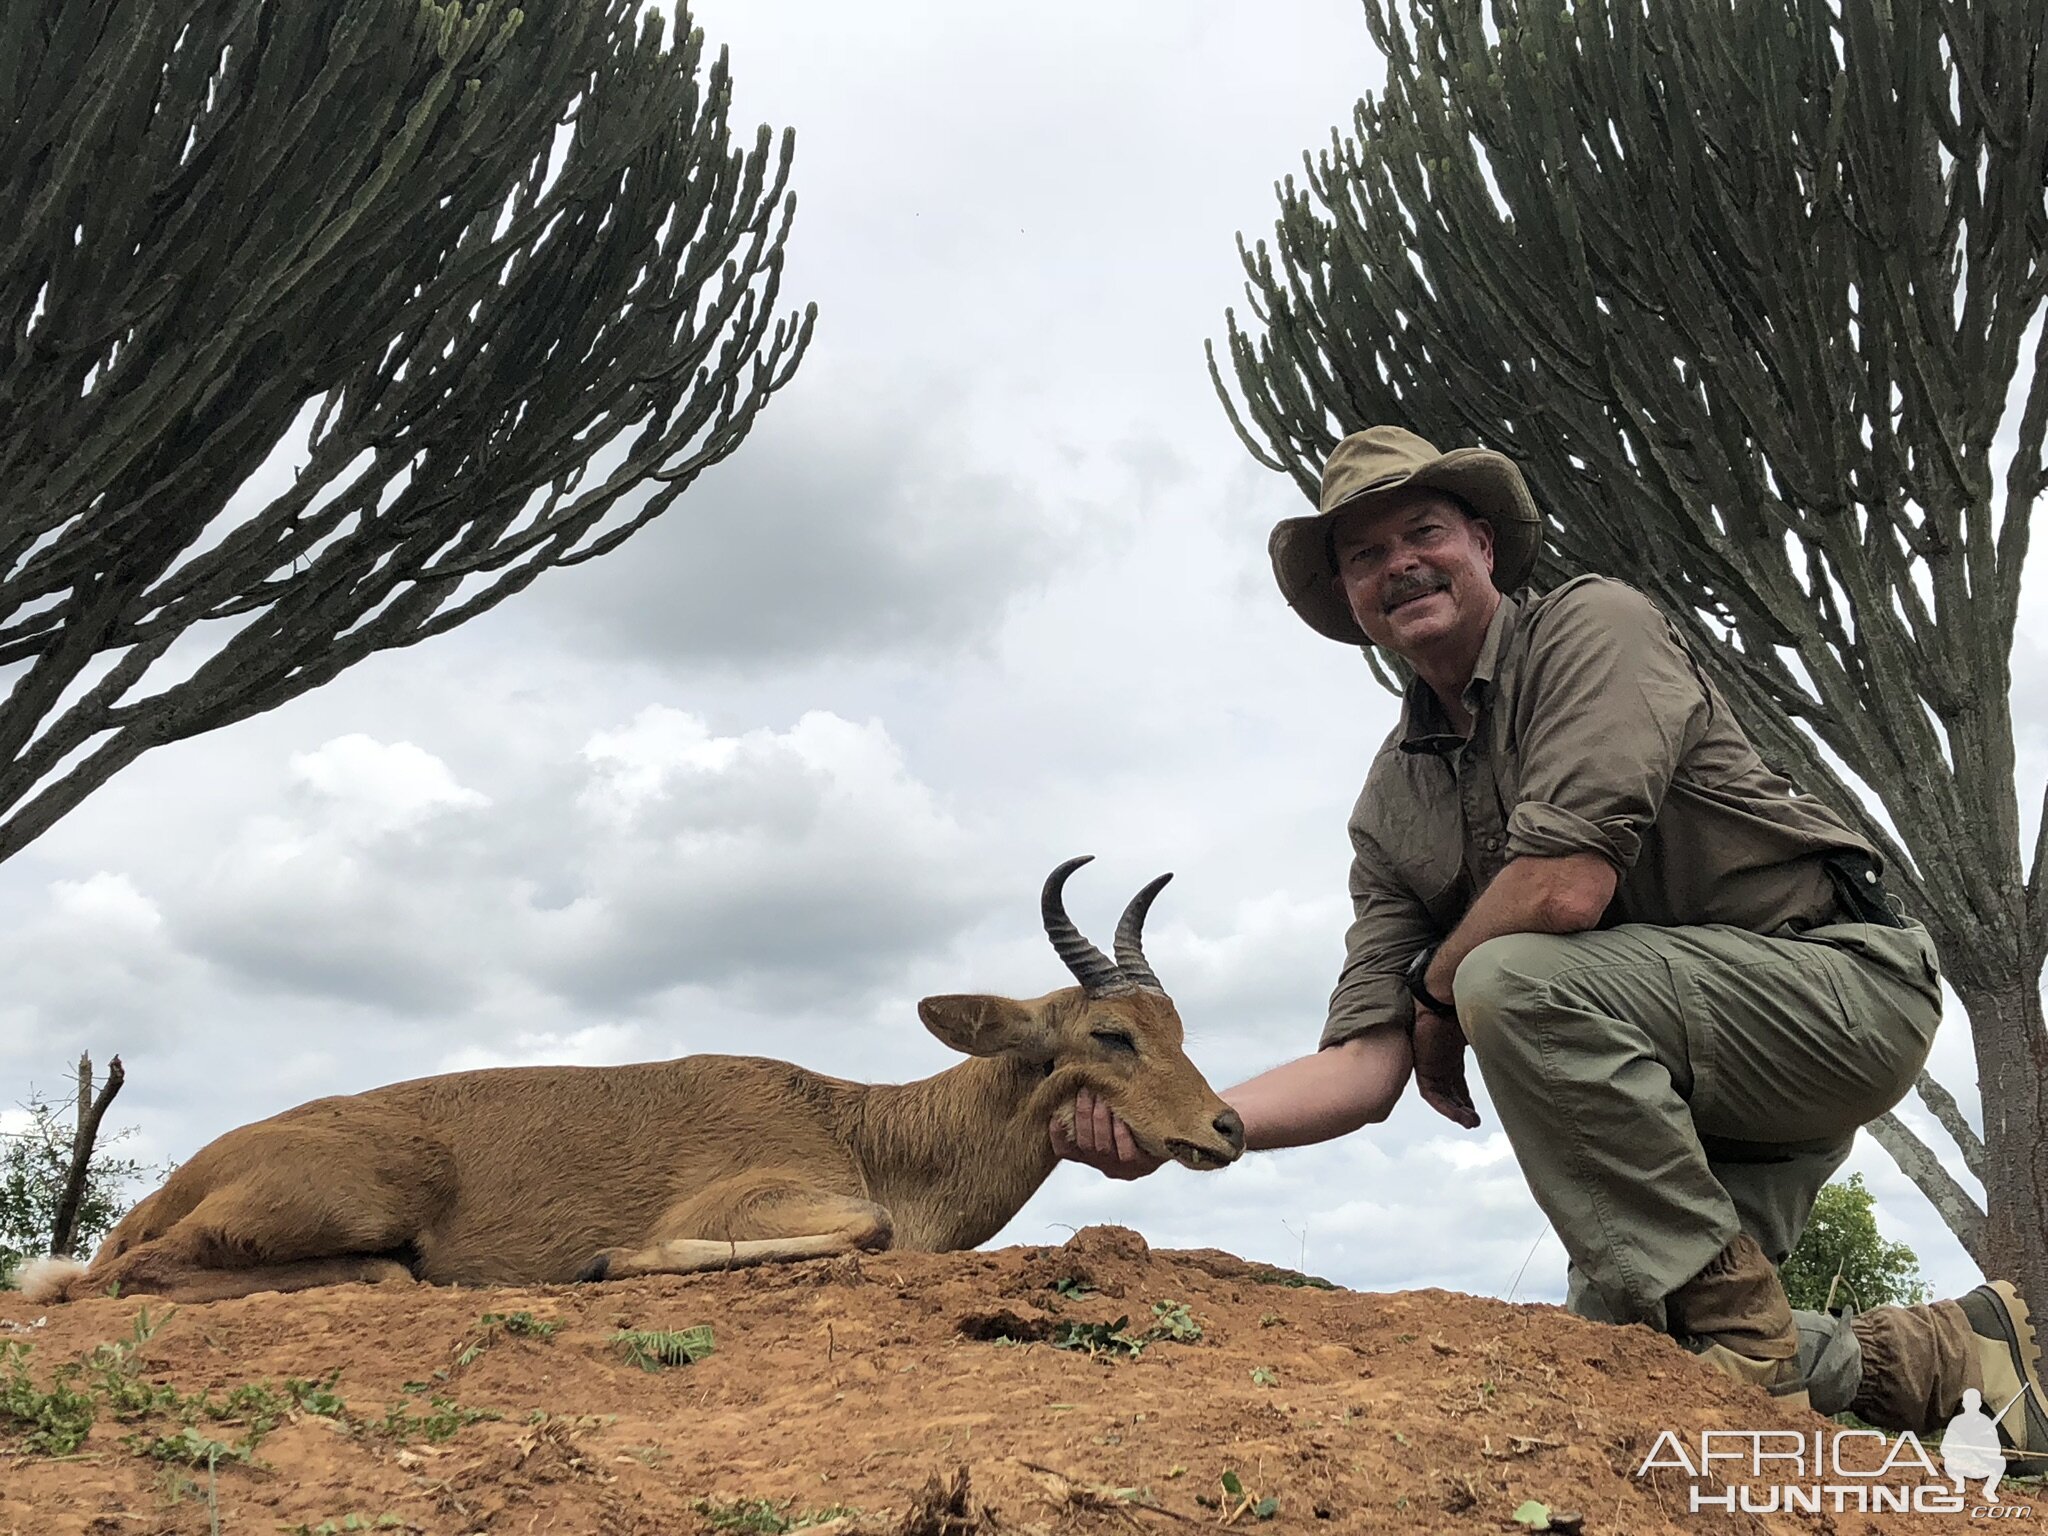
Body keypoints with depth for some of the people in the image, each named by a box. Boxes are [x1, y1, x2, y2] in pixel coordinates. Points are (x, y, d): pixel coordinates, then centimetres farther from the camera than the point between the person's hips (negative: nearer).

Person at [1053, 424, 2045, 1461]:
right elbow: (1366, 1066, -3)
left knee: (1514, 977, -29)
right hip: (1692, 1094, 7)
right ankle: (1950, 1352, 19)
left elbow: (1566, 885, -28)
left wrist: (1436, 991, -9)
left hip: (1842, 984, -7)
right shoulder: (1389, 807, 6)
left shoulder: (1592, 627, -12)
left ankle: (1742, 1332, -14)